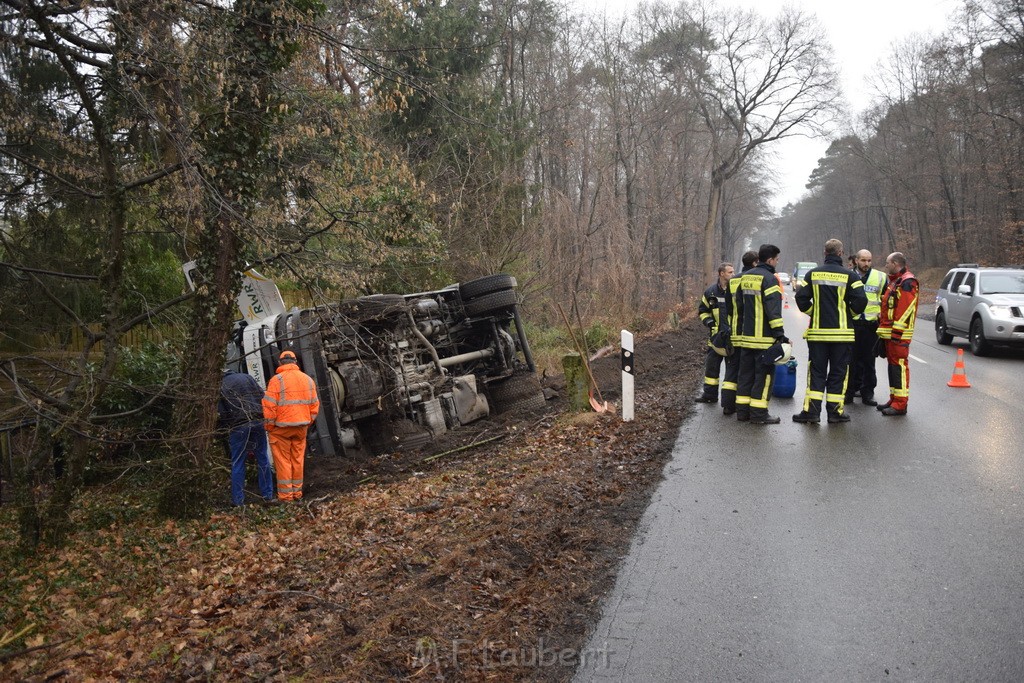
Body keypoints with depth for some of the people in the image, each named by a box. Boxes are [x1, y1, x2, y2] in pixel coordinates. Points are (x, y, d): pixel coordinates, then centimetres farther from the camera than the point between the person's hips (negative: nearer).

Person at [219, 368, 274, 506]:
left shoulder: (221, 386, 4)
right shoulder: (246, 377, 13)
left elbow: (220, 413, -1)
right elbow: (263, 398, 9)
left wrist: (226, 427, 12)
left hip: (238, 427, -2)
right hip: (258, 422, 3)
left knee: (237, 464, 6)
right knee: (263, 459, 10)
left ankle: (238, 500, 7)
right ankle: (268, 495, 14)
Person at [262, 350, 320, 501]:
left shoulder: (277, 379, -9)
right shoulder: (308, 379, 7)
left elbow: (269, 406, -13)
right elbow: (314, 404, 8)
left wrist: (269, 426, -2)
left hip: (281, 427, -4)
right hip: (301, 426, 5)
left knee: (283, 461, 3)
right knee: (298, 460, 13)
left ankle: (285, 495, 4)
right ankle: (297, 493, 18)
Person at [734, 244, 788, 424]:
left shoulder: (745, 277, 14)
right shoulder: (769, 278, -12)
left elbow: (738, 306, 20)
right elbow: (773, 309, -17)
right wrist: (780, 334, -15)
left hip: (746, 336, 8)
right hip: (764, 337, -8)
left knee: (746, 373, 12)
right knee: (764, 374, -2)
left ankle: (742, 410, 15)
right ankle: (758, 414, -2)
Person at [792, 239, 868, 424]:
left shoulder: (813, 274, 1)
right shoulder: (849, 275, -5)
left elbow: (801, 298, -3)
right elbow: (860, 300, -11)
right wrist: (850, 314, 7)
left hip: (817, 331, 2)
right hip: (842, 332, -2)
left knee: (816, 373, 7)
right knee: (838, 373, 7)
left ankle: (811, 411, 3)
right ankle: (835, 412, 10)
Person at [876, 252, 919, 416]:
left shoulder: (907, 282, -13)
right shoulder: (895, 281, 21)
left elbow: (906, 310, -21)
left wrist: (896, 331, -23)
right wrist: (883, 328, 23)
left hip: (898, 334, -11)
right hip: (889, 333, 11)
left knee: (899, 366, -9)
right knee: (892, 364, 14)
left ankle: (900, 404, -8)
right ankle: (894, 399, 22)